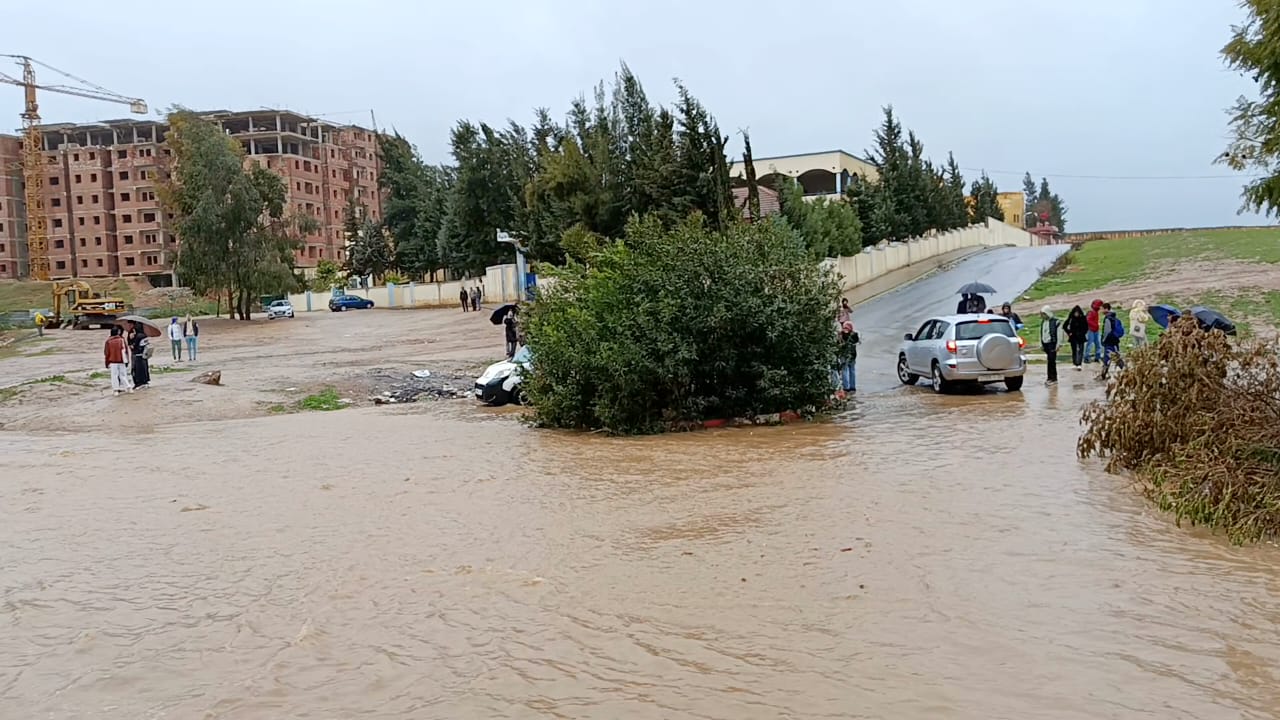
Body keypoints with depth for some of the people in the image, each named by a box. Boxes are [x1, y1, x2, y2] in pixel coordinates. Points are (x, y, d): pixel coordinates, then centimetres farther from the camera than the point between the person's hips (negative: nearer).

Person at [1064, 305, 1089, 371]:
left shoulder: (1083, 319, -4)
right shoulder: (1070, 319, -5)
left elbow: (1086, 327, 7)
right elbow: (1064, 326, 4)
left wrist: (1083, 333, -3)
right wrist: (1069, 333, 0)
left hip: (1081, 337, -1)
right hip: (1073, 337, 1)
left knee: (1080, 350, -10)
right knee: (1074, 350, 9)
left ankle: (1079, 364, -15)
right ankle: (1075, 363, 19)